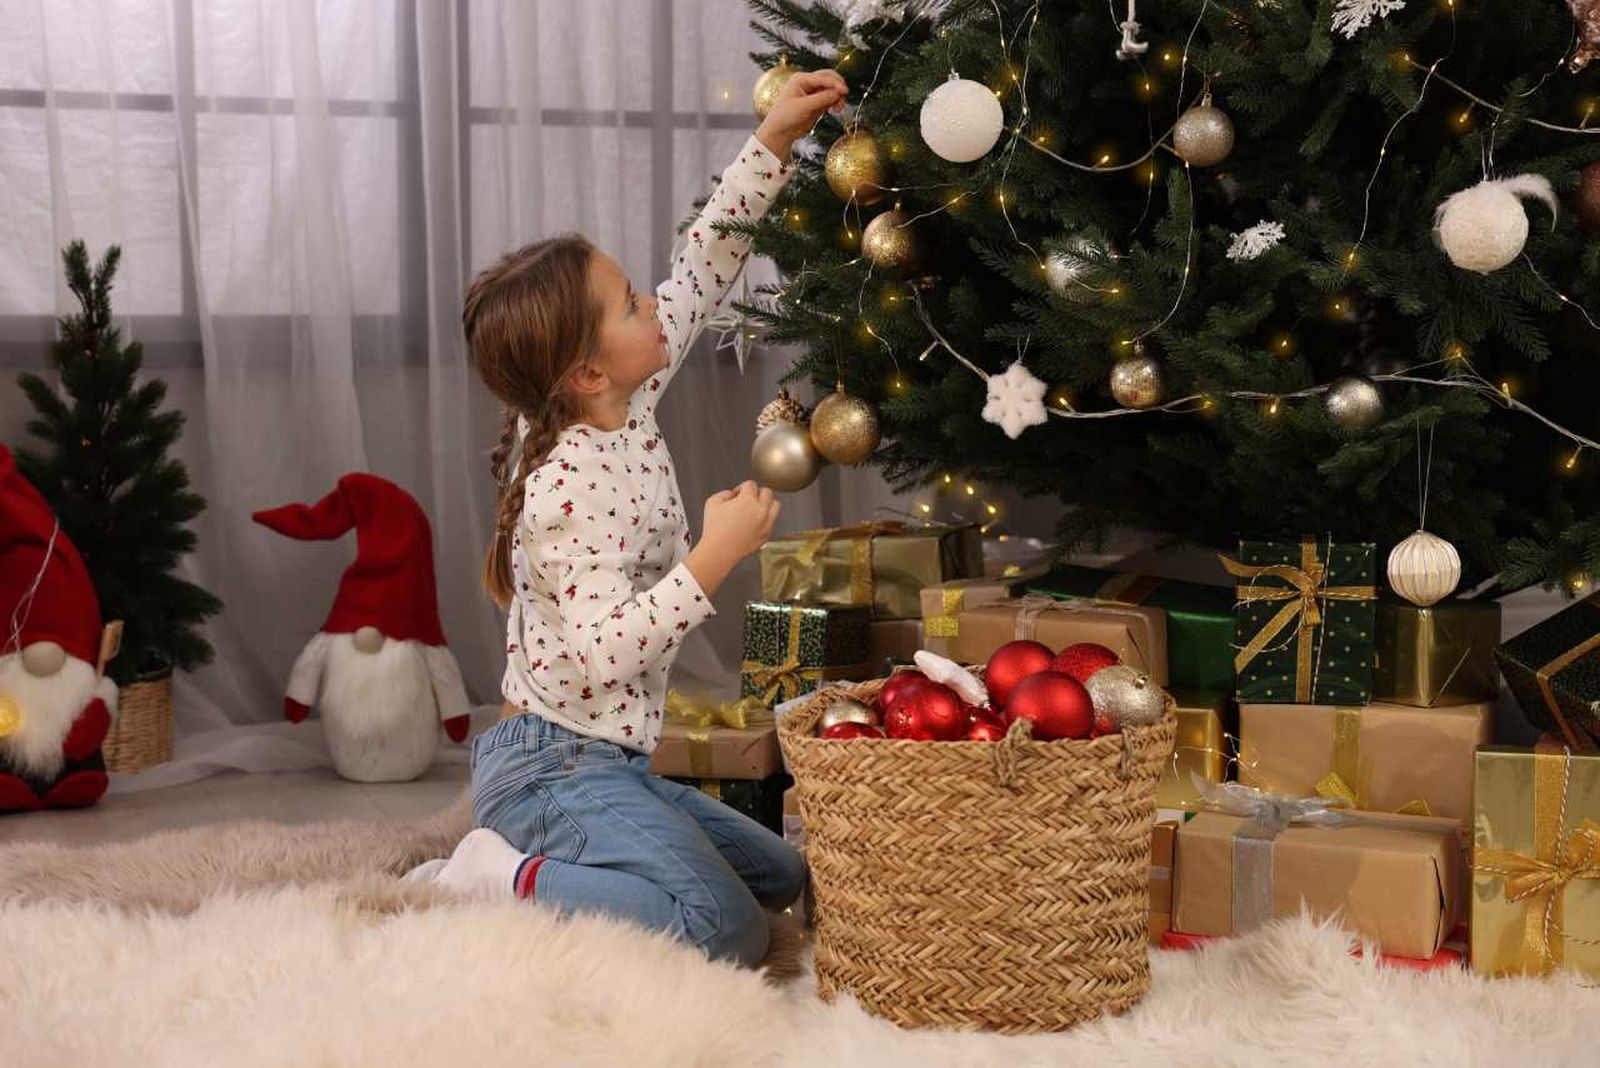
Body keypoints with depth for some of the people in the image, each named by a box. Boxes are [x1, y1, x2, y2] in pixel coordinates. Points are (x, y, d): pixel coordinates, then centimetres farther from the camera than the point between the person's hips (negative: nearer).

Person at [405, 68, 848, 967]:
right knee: (726, 929, -23)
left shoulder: (623, 407, 3)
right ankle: (495, 882, -11)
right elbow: (604, 651, -29)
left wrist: (774, 143, 6)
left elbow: (704, 270, 11)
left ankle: (527, 858, 10)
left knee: (781, 878, 17)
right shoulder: (567, 487, -23)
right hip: (555, 765, -10)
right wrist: (716, 557, -29)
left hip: (607, 765, 10)